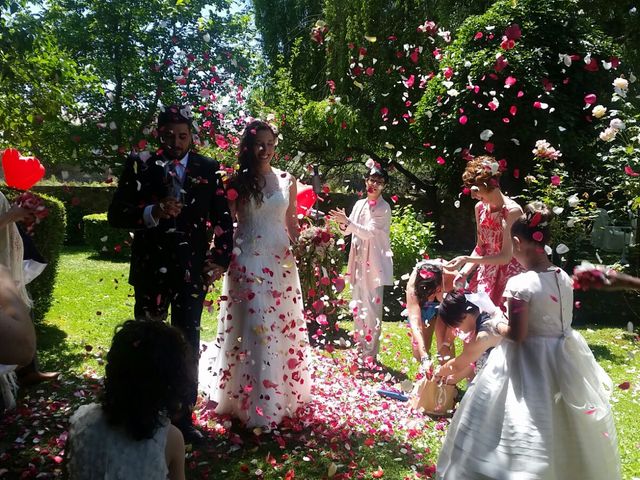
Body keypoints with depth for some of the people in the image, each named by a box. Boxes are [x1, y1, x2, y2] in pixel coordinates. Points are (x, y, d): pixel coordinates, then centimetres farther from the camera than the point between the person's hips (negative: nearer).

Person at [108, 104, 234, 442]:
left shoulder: (208, 169, 1)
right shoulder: (140, 167, -1)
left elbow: (223, 218, 4)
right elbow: (116, 214, -6)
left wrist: (220, 260, -4)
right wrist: (153, 213, -23)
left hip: (192, 270, 0)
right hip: (151, 270, 1)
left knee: (187, 345, 3)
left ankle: (183, 417, 16)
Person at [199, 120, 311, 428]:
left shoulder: (287, 180, 8)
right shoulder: (237, 182, 2)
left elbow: (291, 223, 13)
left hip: (281, 261, 3)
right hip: (247, 261, -3)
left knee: (281, 327, 8)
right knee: (252, 327, -5)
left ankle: (280, 396, 24)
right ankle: (252, 402, 7)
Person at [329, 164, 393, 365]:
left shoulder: (383, 208, -8)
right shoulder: (359, 204, 11)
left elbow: (368, 232, -18)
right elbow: (349, 230, 13)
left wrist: (347, 221, -24)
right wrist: (343, 223, -8)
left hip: (375, 263, -7)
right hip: (359, 260, 7)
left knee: (372, 307, -6)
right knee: (357, 305, 12)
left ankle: (371, 354, 2)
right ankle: (360, 349, 25)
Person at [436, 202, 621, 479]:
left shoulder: (520, 284, -23)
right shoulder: (564, 278, -1)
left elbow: (517, 335, -23)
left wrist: (497, 326, -3)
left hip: (529, 362, -7)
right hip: (565, 358, 7)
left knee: (527, 430, 9)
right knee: (561, 422, 25)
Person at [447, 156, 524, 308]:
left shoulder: (512, 211, -19)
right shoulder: (480, 207, 2)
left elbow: (506, 257, -19)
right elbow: (480, 247, 8)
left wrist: (466, 259, -24)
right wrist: (464, 272, -5)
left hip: (507, 276, -6)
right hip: (485, 274, 6)